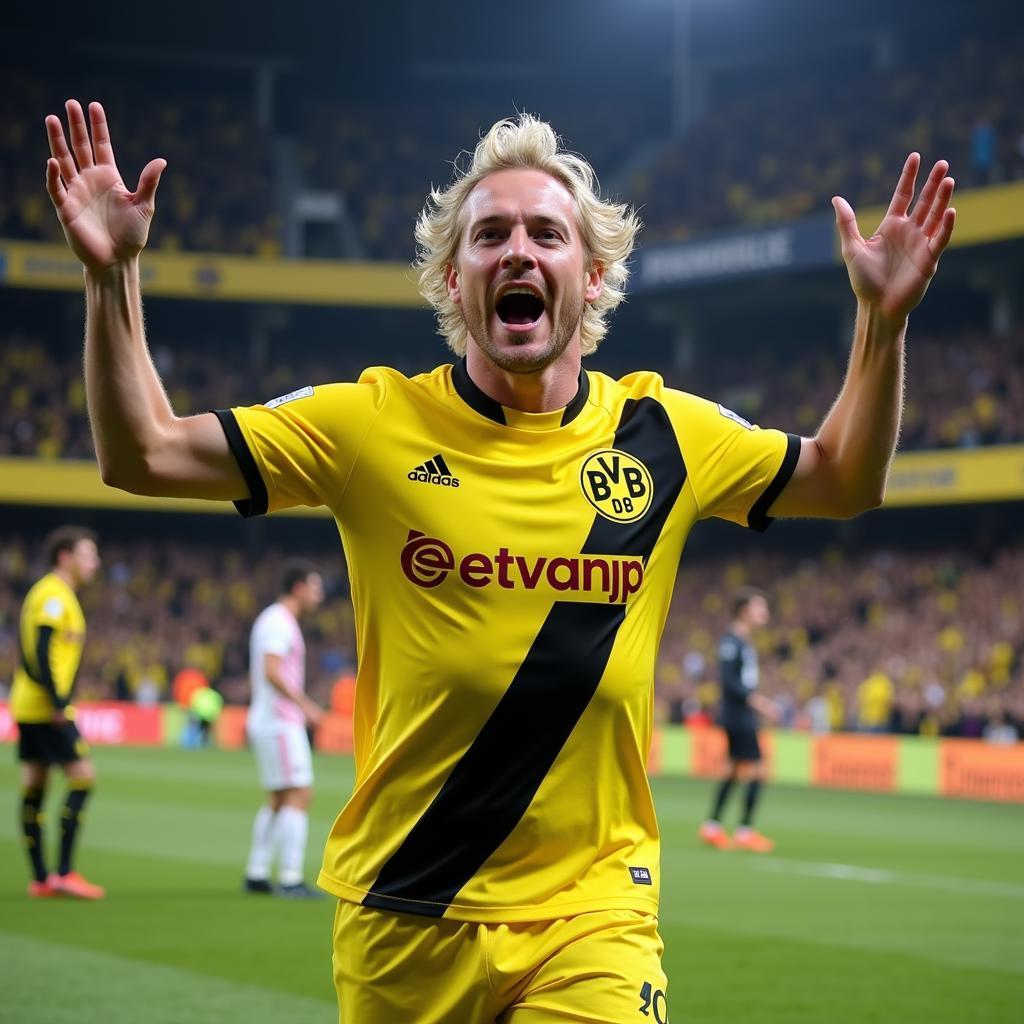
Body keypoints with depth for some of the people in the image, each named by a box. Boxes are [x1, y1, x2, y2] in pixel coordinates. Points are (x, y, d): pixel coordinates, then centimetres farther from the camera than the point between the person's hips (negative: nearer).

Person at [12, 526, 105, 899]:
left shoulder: (52, 594, 17)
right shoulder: (54, 596, -12)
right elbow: (41, 653, -21)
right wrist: (58, 703, -23)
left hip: (27, 707, 10)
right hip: (46, 709, -10)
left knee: (34, 787, 8)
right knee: (82, 776, -8)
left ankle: (40, 879, 11)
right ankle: (64, 872, -9)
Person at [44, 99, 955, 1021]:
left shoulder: (662, 433, 2)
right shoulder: (374, 426, -3)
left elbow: (844, 481, 17)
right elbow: (142, 453, -1)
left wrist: (884, 316, 5)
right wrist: (113, 275, -12)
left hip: (591, 915, 0)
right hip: (402, 916, 0)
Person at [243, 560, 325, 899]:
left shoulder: (270, 620, 18)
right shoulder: (280, 622, -13)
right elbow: (272, 671, -25)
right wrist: (303, 704, -26)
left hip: (267, 722, 10)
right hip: (280, 724, -10)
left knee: (278, 800, 13)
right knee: (299, 795, -11)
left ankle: (256, 874, 15)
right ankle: (290, 879, -14)